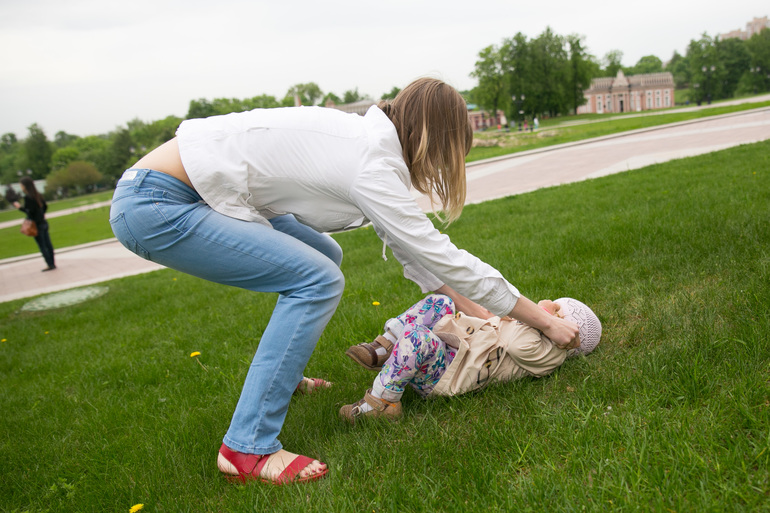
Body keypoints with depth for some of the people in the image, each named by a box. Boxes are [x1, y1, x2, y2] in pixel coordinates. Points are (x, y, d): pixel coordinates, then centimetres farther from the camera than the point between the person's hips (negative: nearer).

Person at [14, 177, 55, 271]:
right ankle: (52, 263, 15)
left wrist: (20, 207, -9)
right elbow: (45, 206, 16)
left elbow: (30, 211, -20)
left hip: (36, 224, -8)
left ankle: (50, 265, 3)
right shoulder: (38, 195, 7)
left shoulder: (27, 197, -16)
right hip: (43, 223, 8)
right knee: (48, 244, 11)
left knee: (42, 246, 0)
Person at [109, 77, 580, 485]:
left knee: (322, 257, 14)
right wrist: (546, 321, -4)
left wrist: (478, 311, 16)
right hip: (154, 206, -10)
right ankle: (248, 449, -9)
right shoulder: (370, 165, -19)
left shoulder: (365, 141, 8)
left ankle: (278, 375, 31)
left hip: (184, 192, 10)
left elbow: (415, 249, 15)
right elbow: (445, 259, -15)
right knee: (318, 281, -16)